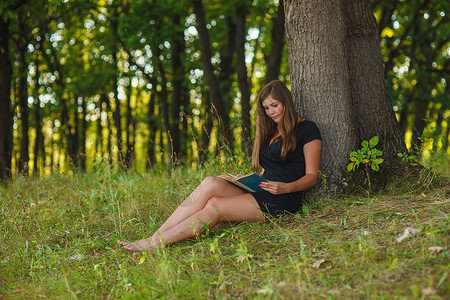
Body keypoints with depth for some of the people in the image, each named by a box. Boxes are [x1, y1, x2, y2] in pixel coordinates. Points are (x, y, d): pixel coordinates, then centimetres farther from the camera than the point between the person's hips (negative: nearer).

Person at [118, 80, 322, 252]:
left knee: (214, 206, -26)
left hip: (285, 200, -6)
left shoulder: (306, 129, 1)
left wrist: (286, 187, -20)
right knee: (210, 183, -23)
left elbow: (311, 176, -3)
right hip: (260, 192, 7)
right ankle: (157, 236, -32)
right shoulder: (270, 131, 23)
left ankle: (155, 243, -31)